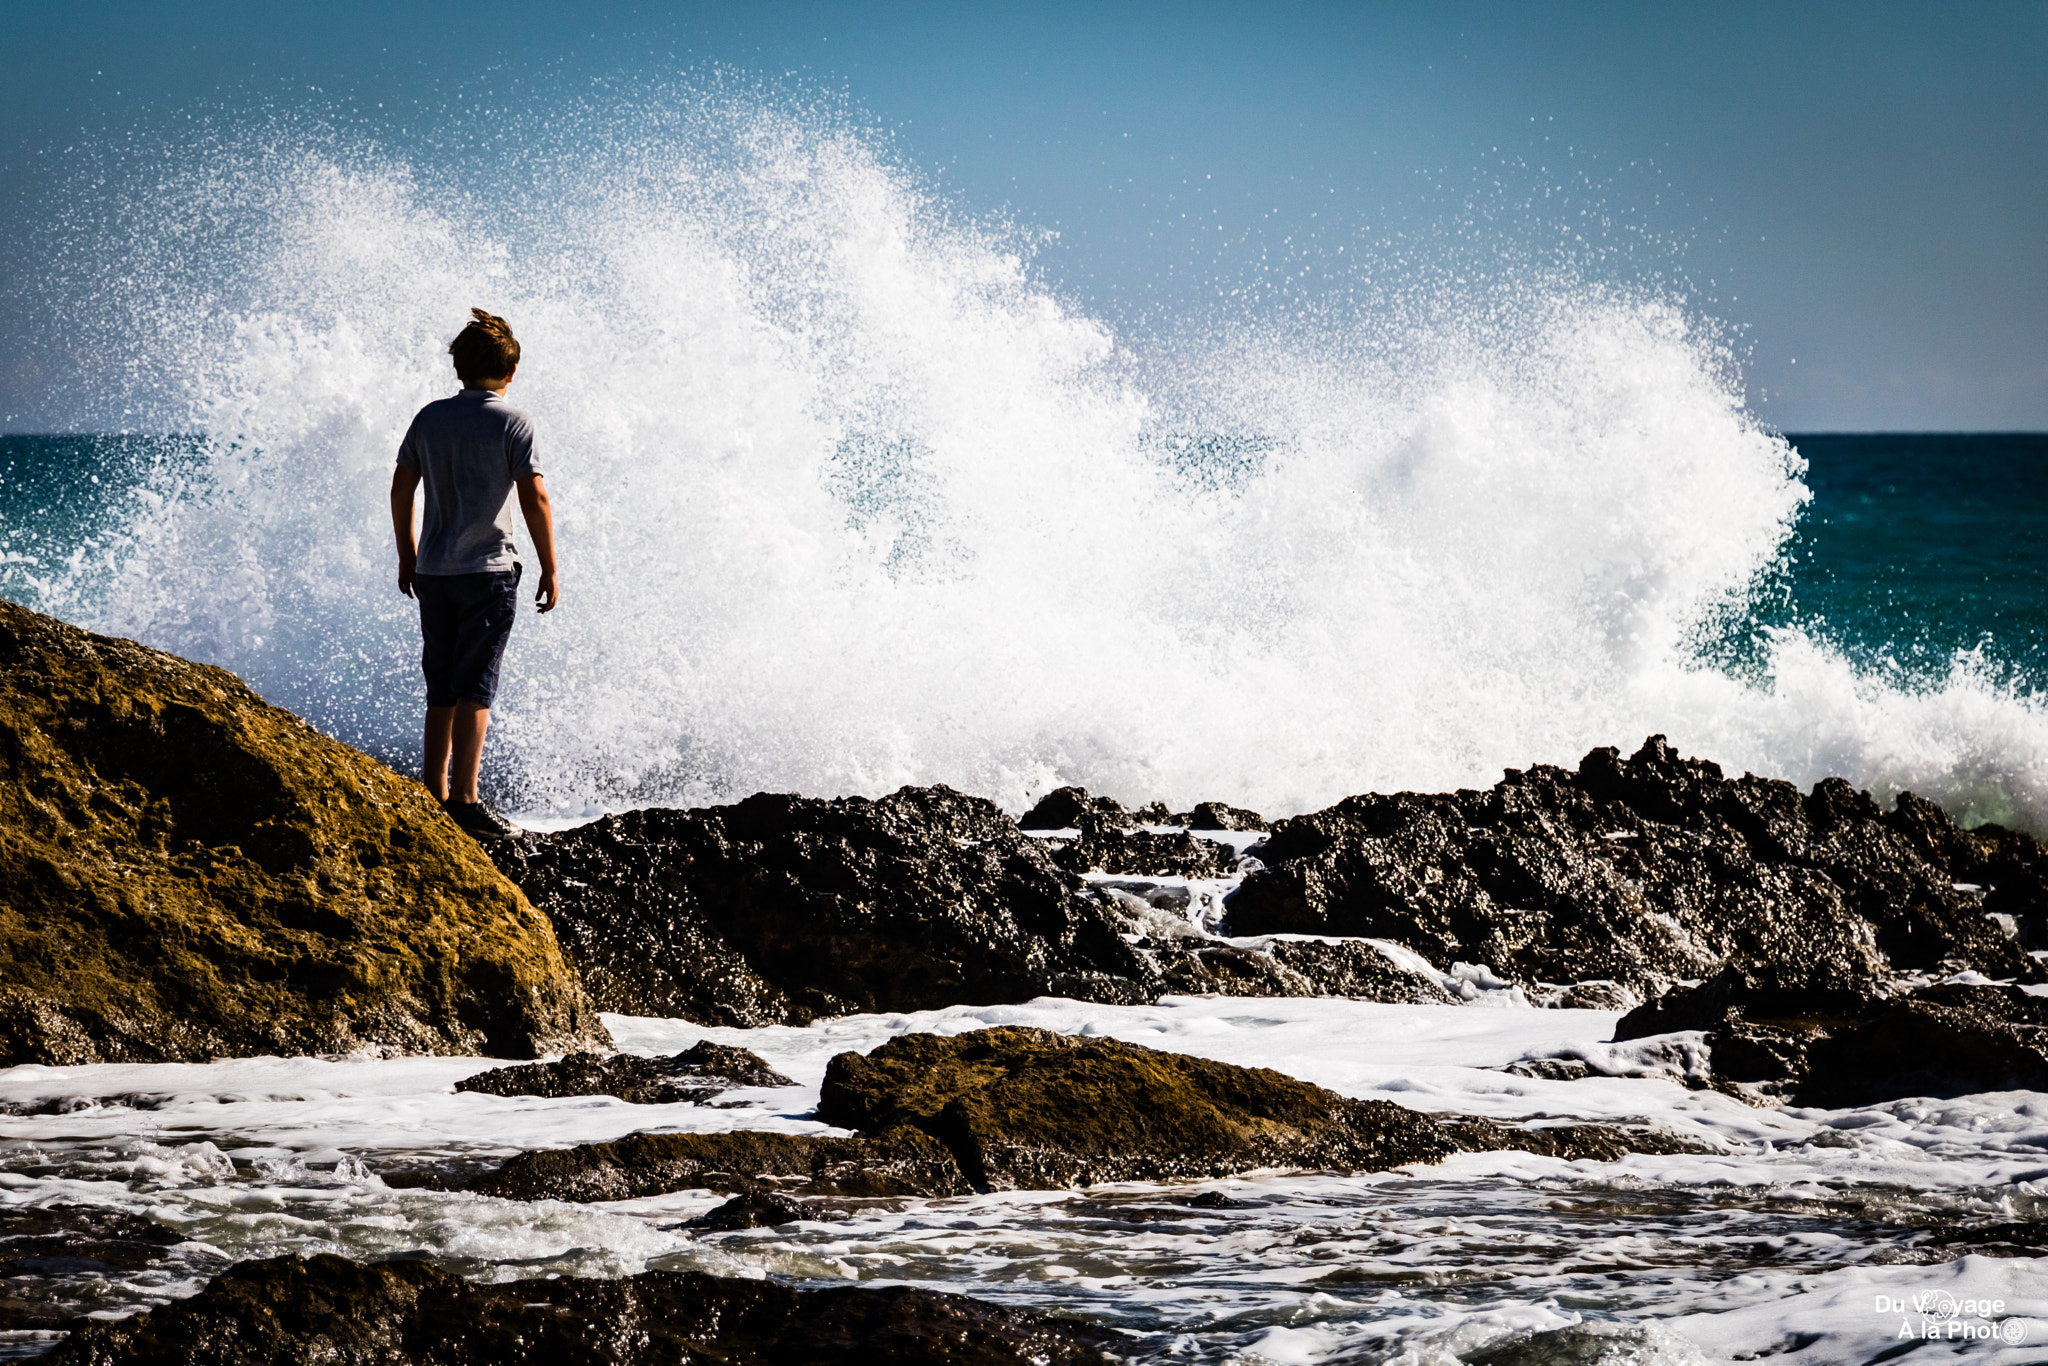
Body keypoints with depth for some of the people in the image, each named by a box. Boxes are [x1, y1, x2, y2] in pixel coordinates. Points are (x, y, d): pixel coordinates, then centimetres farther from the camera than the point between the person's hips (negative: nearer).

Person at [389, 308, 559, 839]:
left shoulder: (430, 418, 6)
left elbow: (401, 489, 8)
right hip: (487, 571, -5)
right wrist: (550, 569, -5)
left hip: (433, 572, 5)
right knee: (475, 687, -5)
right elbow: (534, 499, -12)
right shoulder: (512, 423, -7)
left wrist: (407, 557, 19)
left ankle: (434, 796, 15)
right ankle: (464, 800, -10)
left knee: (441, 688, 13)